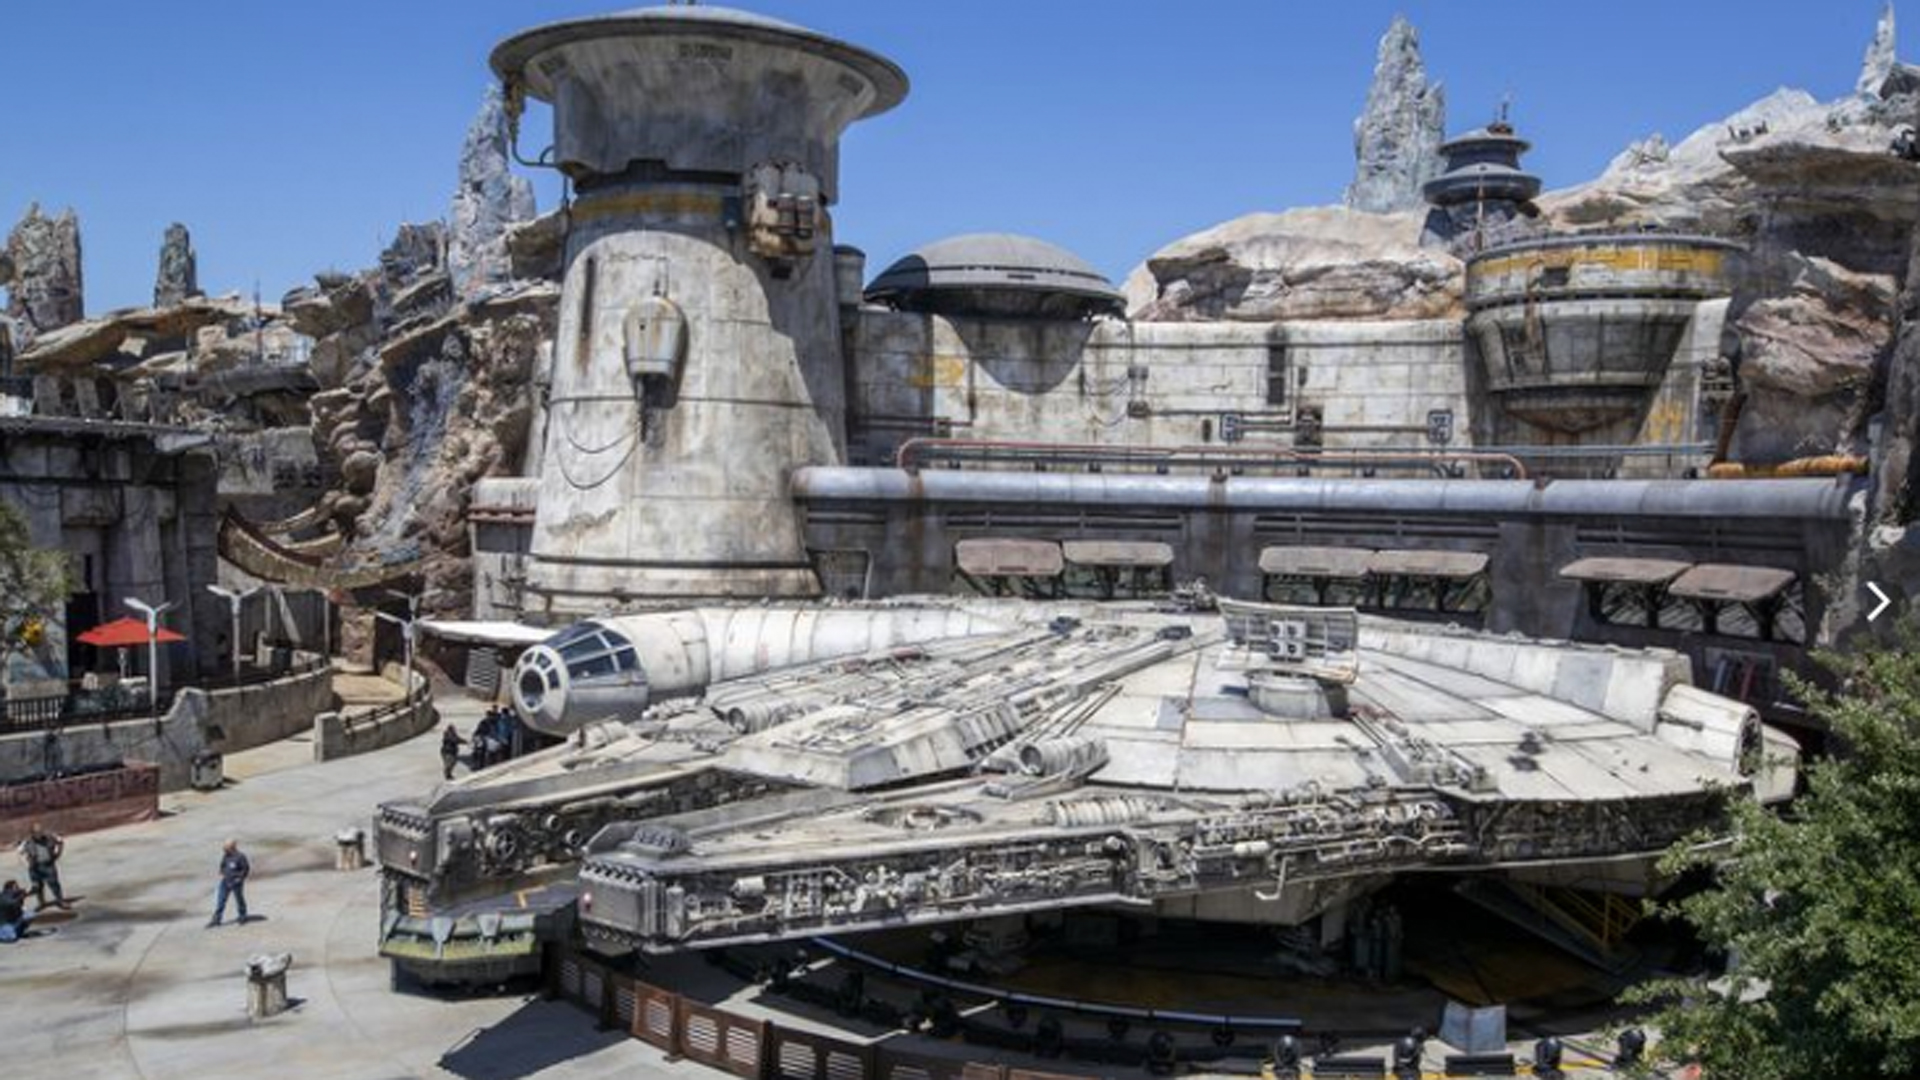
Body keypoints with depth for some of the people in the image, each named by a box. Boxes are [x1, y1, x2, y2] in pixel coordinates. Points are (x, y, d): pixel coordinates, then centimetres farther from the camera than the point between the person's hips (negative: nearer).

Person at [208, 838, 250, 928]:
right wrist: (222, 874, 6)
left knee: (239, 899, 10)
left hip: (236, 883, -6)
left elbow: (247, 868, -15)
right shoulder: (225, 856, 1)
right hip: (225, 882, 6)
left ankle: (243, 916, 27)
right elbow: (222, 865, 19)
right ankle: (216, 919, 8)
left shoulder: (240, 857, -19)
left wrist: (240, 878, -16)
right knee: (221, 900, 4)